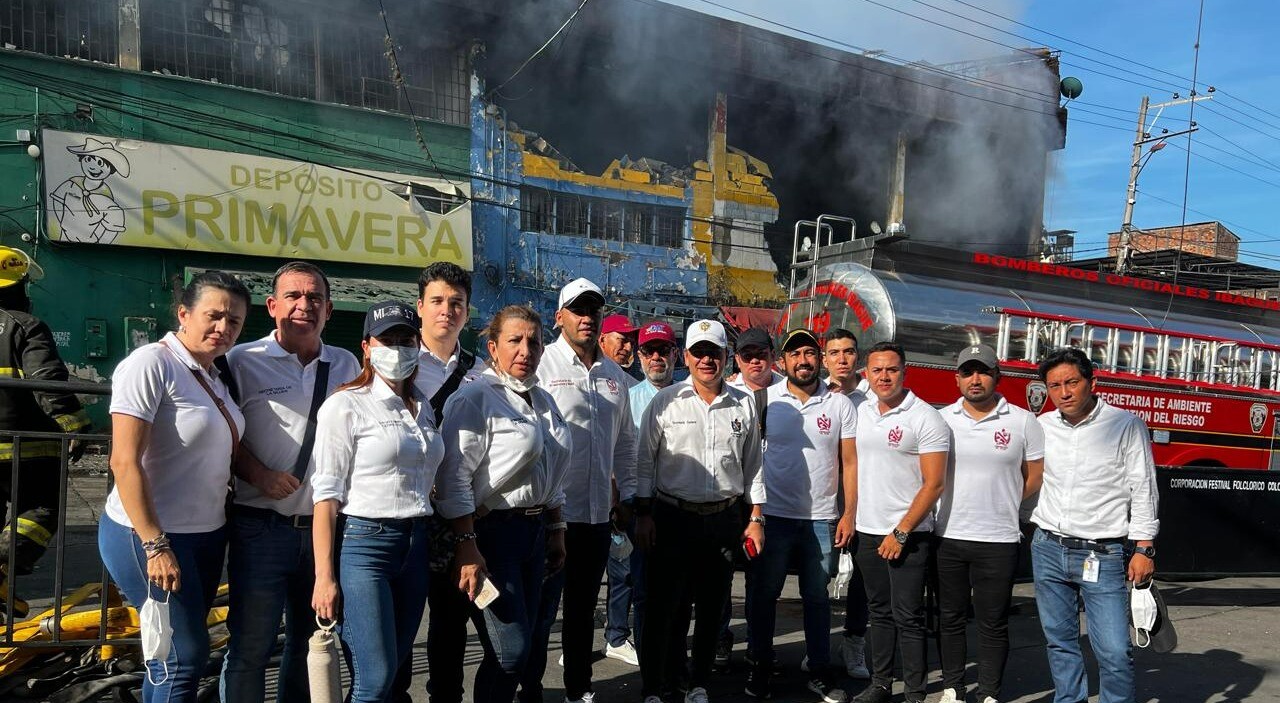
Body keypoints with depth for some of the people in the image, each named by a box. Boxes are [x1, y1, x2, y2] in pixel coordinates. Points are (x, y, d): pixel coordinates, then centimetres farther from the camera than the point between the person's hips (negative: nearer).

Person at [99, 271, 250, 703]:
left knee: (171, 654, 15)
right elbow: (125, 462, -20)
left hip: (206, 534, 8)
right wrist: (155, 545, -22)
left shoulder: (214, 375, 9)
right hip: (149, 536, -8)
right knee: (186, 655, -3)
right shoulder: (151, 364, -15)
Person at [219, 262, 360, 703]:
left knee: (311, 643, 18)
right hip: (262, 528, -4)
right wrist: (259, 475, -17)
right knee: (250, 646, 3)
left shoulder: (347, 366, 9)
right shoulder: (244, 361, -2)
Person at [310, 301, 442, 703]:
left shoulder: (423, 408, 13)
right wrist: (325, 576, -13)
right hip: (362, 542, -6)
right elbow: (326, 494, -9)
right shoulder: (347, 405, -6)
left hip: (415, 545, 6)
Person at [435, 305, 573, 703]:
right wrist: (467, 546, -21)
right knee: (510, 652, -9)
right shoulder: (476, 398, -11)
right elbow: (454, 479, -17)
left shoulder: (543, 401, 13)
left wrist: (556, 530, 18)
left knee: (520, 646, 14)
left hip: (535, 530, 8)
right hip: (492, 531, -8)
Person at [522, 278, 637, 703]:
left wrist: (626, 495, 15)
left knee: (584, 608, 18)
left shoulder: (615, 375, 11)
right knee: (541, 611, 4)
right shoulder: (541, 365, -8)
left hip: (599, 513, 6)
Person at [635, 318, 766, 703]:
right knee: (661, 606, 1)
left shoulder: (744, 405, 6)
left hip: (725, 520, 3)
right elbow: (645, 461, 0)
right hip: (673, 517, -2)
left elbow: (753, 466, 11)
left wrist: (756, 518, 8)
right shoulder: (665, 401, -2)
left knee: (712, 609, 12)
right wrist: (643, 515, -4)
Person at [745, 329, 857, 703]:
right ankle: (760, 668, 22)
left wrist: (849, 513, -3)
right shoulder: (766, 400, -1)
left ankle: (820, 671, 24)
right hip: (773, 516, -1)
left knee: (817, 597, 12)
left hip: (822, 519, 1)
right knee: (764, 595, 8)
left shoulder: (840, 404, 2)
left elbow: (850, 462, 4)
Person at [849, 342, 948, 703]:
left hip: (907, 534, -5)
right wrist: (849, 517, 8)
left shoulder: (926, 418, -10)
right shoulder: (862, 412, 7)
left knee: (908, 617, 0)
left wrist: (901, 533, -15)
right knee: (879, 612, 15)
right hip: (867, 531, 5)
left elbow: (934, 484, -12)